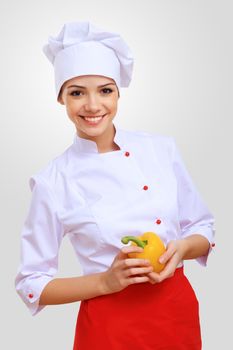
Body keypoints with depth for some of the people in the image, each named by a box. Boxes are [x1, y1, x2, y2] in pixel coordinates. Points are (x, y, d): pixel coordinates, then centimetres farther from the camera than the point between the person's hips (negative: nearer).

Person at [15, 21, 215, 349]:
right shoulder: (52, 181, -11)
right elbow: (32, 284, -5)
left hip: (178, 311, 3)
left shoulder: (162, 148, -4)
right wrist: (105, 282, -18)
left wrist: (181, 249, -15)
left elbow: (202, 229, 6)